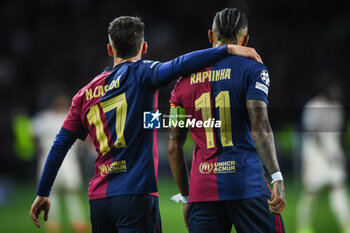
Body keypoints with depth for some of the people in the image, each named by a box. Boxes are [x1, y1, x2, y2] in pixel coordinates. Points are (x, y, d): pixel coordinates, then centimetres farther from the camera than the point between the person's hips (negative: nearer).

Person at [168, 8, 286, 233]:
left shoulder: (186, 79, 12)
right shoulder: (252, 69, 0)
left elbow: (174, 147, 13)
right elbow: (259, 127, -14)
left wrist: (185, 197, 21)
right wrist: (277, 179, -19)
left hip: (203, 189, 4)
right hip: (246, 186, -4)